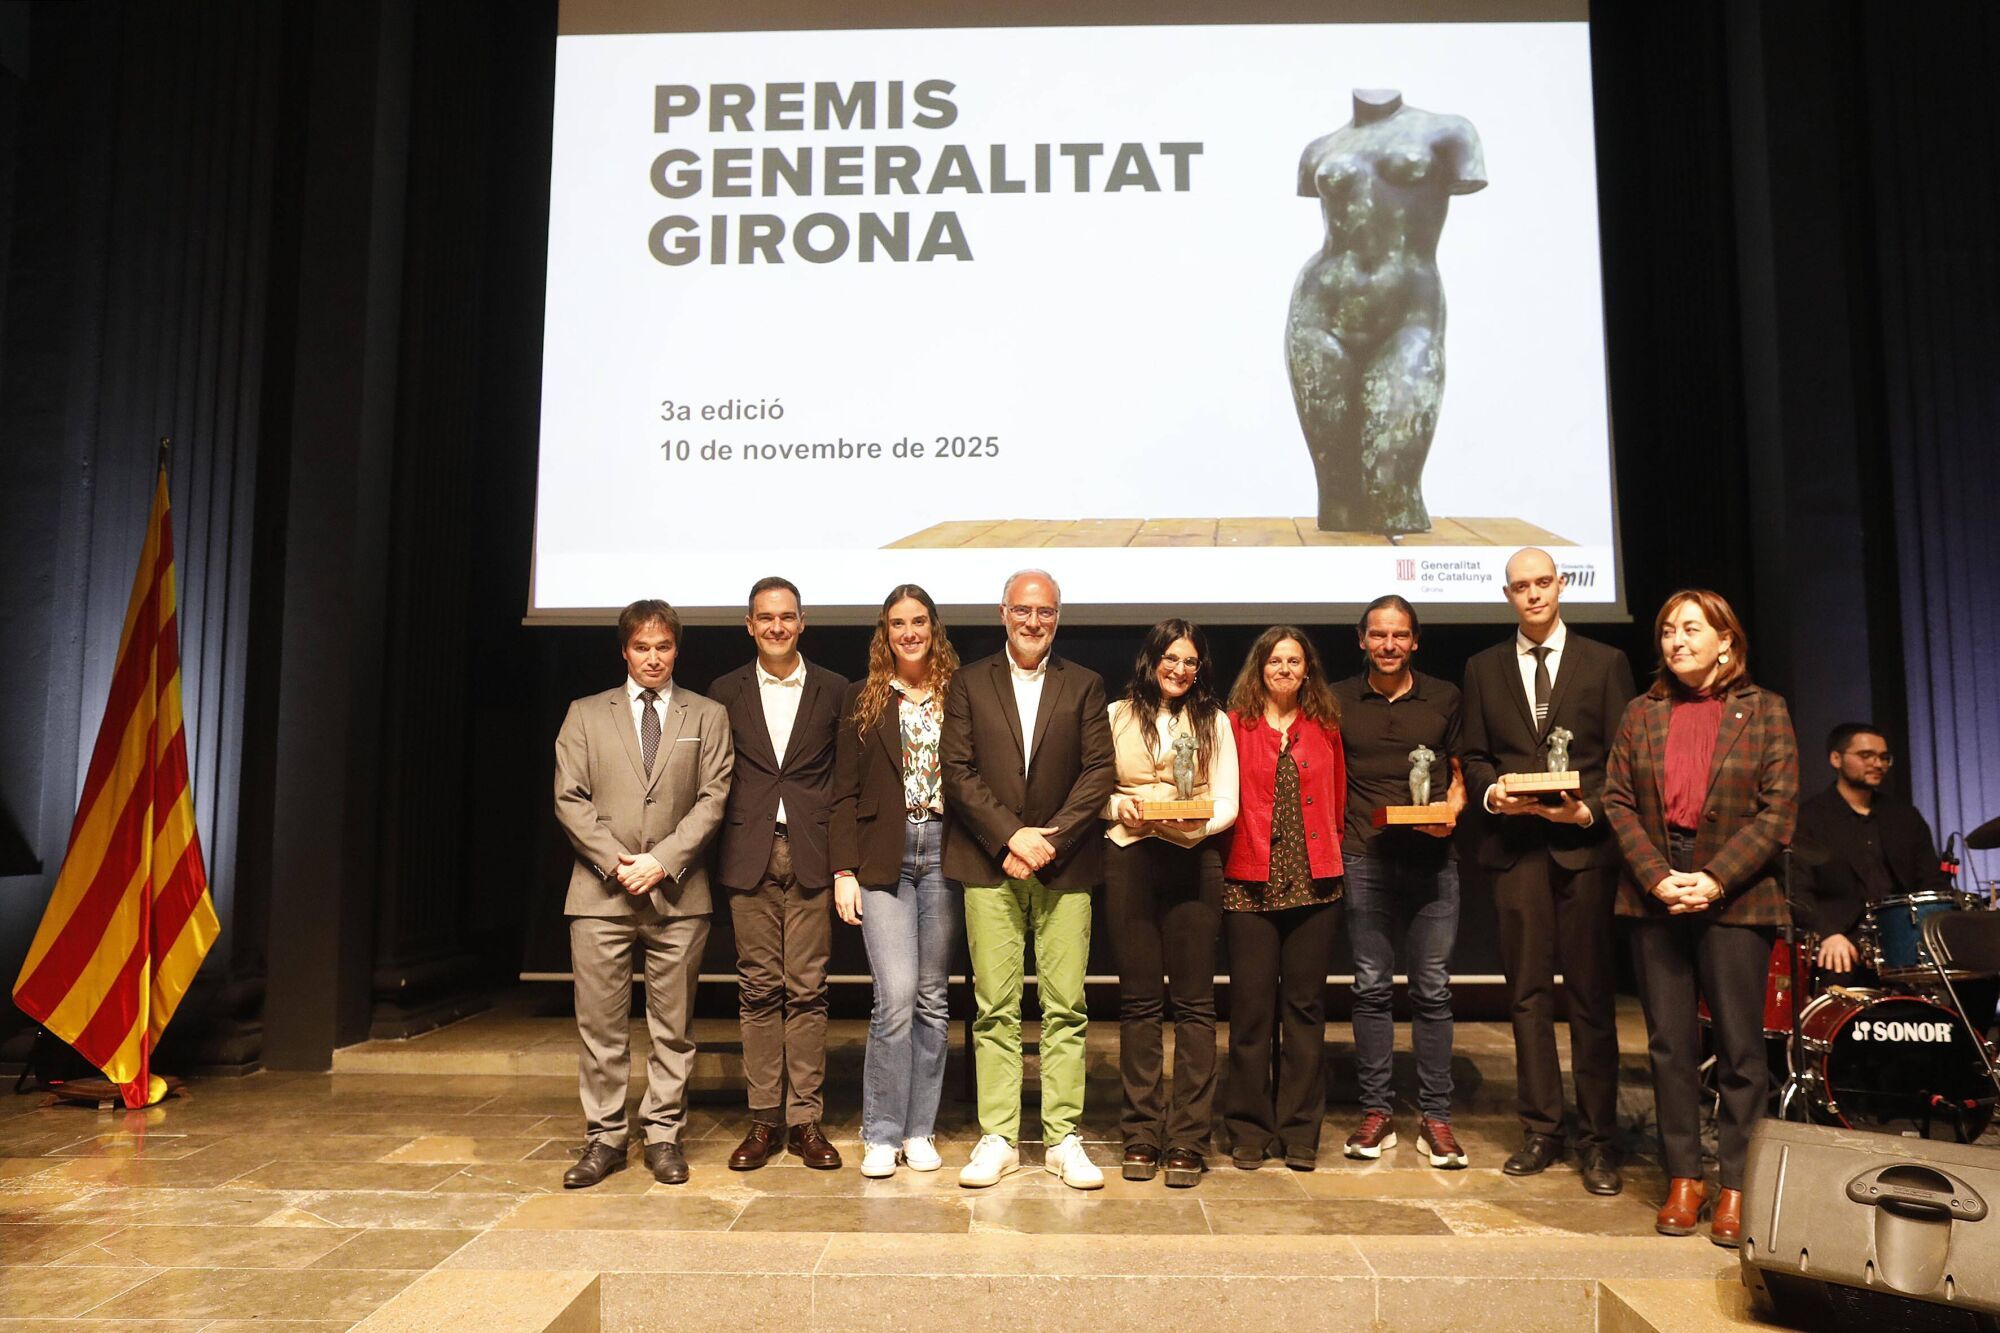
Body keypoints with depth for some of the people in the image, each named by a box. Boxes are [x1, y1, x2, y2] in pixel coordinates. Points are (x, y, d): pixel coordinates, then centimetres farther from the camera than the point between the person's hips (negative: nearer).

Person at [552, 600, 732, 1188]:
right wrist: (614, 860, -9)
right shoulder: (585, 715, 11)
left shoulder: (707, 716, 9)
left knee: (673, 1027, 5)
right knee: (600, 1025, 3)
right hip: (600, 892, 0)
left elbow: (712, 798, 1)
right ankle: (605, 1138, 15)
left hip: (678, 892, 0)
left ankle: (663, 1135, 16)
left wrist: (663, 860, -11)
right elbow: (569, 798, 4)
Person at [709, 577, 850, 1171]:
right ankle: (764, 1118, 14)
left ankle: (805, 1119, 10)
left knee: (807, 989, 1)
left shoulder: (834, 689, 6)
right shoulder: (726, 692, 9)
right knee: (758, 988, 5)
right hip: (750, 857, 1)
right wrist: (722, 851, 2)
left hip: (812, 855, -1)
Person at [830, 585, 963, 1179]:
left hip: (943, 855, 1)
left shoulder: (958, 697, 7)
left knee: (933, 998, 7)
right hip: (883, 857, -1)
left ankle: (919, 1130, 19)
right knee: (896, 995, -9)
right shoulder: (862, 700, 6)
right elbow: (844, 793, 4)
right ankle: (881, 1135, 5)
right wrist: (844, 870, -3)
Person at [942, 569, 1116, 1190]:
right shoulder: (969, 683, 9)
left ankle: (1063, 1138, 10)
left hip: (1065, 864, 1)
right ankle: (998, 1138, 10)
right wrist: (1010, 837, -10)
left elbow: (1098, 773, 2)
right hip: (989, 865, 0)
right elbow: (957, 771, 0)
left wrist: (1051, 839, -10)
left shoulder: (1085, 686, 10)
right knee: (995, 1007, 2)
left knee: (1066, 1007, 1)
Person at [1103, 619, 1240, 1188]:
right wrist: (1119, 808, -11)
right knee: (1138, 1001, 4)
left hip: (1193, 861, 0)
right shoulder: (1118, 716, 10)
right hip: (1129, 861, 0)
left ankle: (1188, 1140, 7)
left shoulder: (1214, 722, 10)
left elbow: (1227, 803, 5)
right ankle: (1142, 1135, 13)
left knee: (1194, 1002, 0)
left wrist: (1198, 824, -14)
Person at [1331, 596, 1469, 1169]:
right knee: (1371, 987, 4)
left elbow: (1459, 772, 14)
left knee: (1432, 989, 3)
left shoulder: (1444, 697, 9)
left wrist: (1452, 809, -6)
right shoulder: (1338, 700, 8)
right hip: (1364, 862, 0)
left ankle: (1435, 1116, 13)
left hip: (1431, 860, 0)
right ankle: (1376, 1111, 14)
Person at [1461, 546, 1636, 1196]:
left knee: (1592, 994, 2)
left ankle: (1598, 1139, 11)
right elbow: (1475, 756, 12)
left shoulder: (1605, 662, 7)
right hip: (1515, 844, 2)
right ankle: (1541, 1131, 14)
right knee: (1528, 992, 5)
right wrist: (1491, 794, -8)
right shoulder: (1483, 668, 13)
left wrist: (1591, 808, -12)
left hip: (1586, 842, -1)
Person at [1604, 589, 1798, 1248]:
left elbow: (1779, 810, -4)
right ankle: (1683, 1178, 16)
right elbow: (1617, 801, 5)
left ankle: (1737, 1186, 12)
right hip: (1655, 893, 3)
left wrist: (1715, 880, -13)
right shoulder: (1642, 714, 10)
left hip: (1735, 895, -2)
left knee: (1740, 1047, 2)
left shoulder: (1764, 711, 3)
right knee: (1670, 1043, 7)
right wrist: (1657, 877, -9)